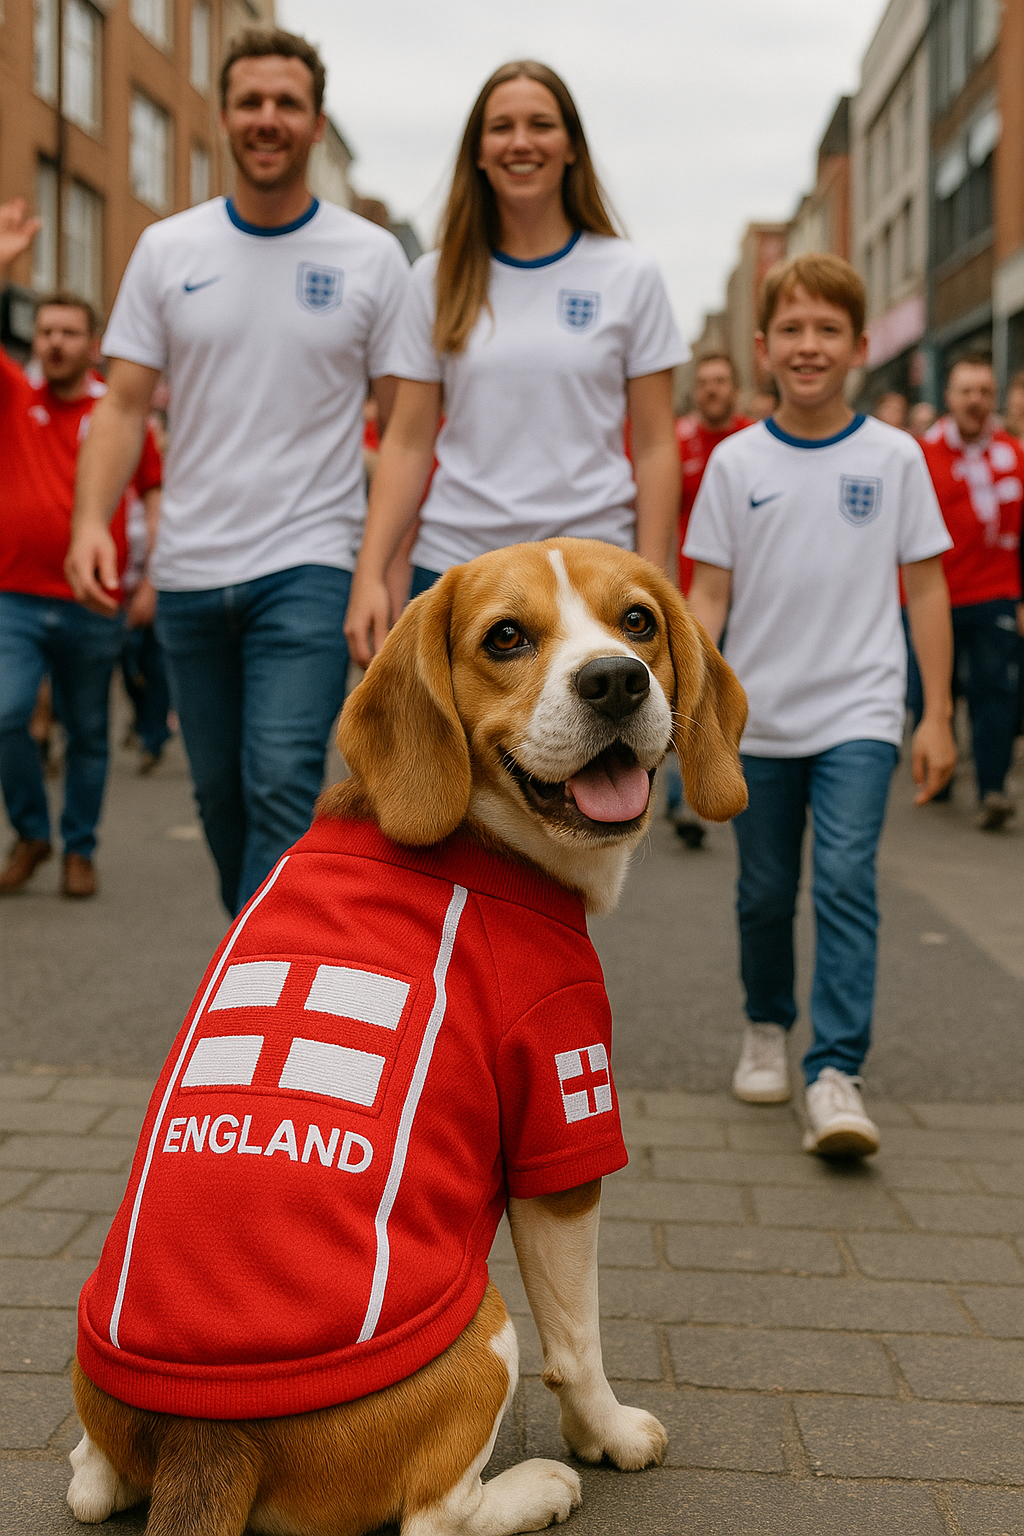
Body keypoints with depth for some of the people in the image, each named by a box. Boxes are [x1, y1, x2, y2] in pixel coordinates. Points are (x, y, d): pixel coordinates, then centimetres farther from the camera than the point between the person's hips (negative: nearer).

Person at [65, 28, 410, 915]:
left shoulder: (371, 258, 1)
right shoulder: (167, 250, 6)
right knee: (220, 792, 12)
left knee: (284, 786, -16)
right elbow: (125, 404, 4)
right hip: (188, 574, 3)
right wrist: (91, 519, -12)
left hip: (309, 571, -3)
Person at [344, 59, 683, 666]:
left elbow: (656, 446, 2)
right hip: (454, 563, 2)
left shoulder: (630, 276, 3)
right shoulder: (440, 279, 8)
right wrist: (370, 574, -3)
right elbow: (408, 444, 6)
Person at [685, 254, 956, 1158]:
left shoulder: (894, 457, 0)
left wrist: (937, 716, 1)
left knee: (846, 878, -15)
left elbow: (926, 587, 3)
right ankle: (767, 1027, 34)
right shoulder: (737, 462, 1)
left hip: (860, 713, -2)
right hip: (761, 718, 2)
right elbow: (709, 593, 3)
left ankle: (836, 1071, -13)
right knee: (765, 894, 12)